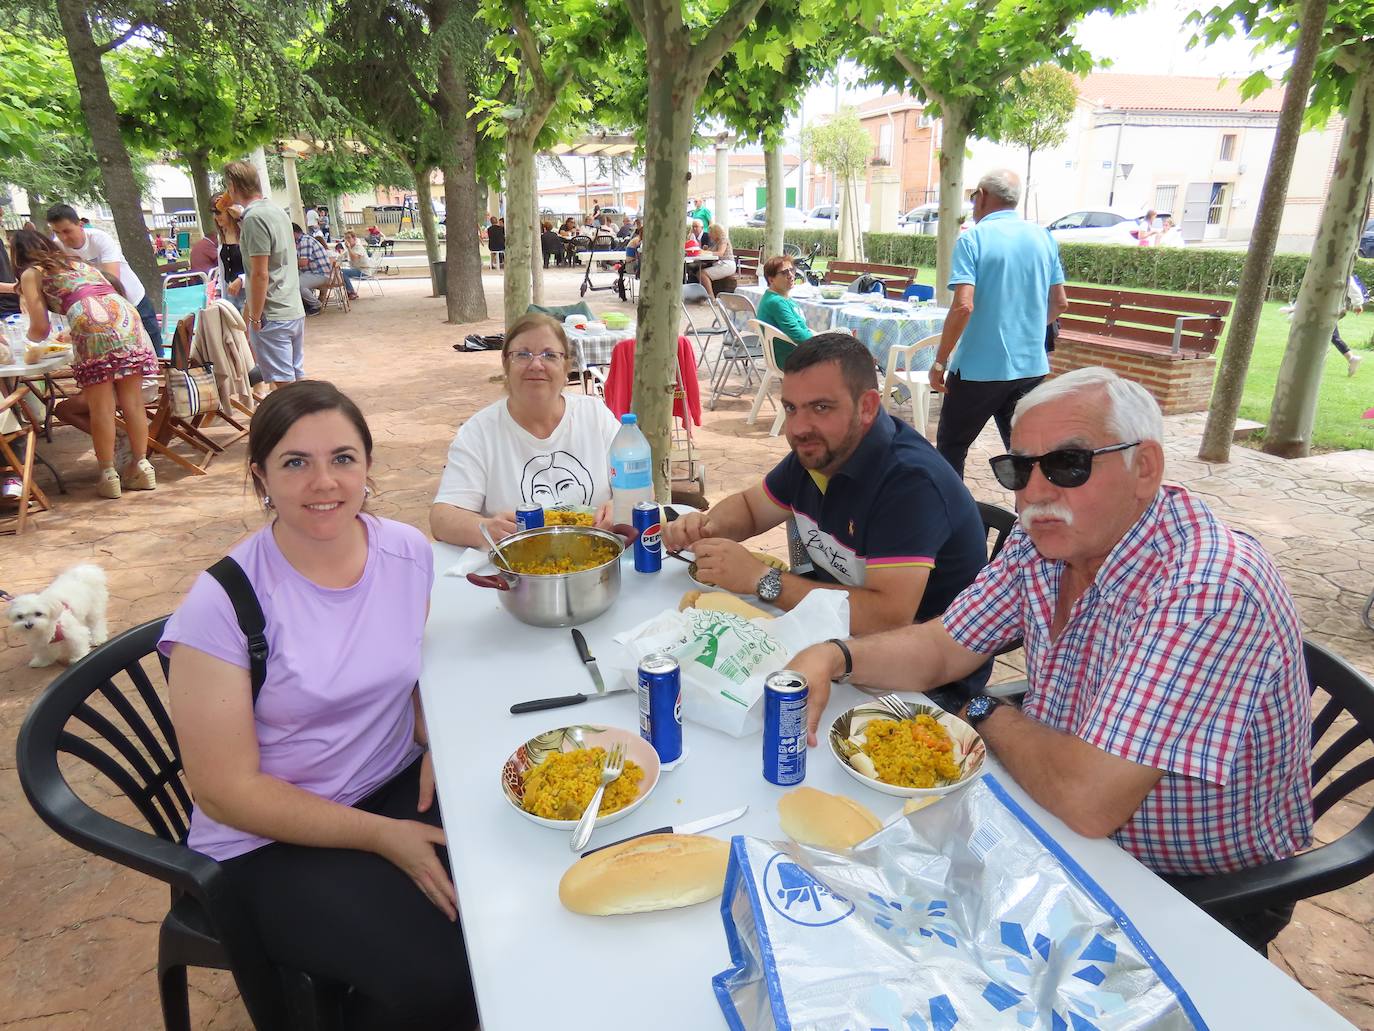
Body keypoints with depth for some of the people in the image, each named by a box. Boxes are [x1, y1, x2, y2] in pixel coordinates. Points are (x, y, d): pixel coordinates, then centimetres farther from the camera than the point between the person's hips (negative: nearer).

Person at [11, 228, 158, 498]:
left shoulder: (31, 274, 17)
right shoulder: (79, 262, 34)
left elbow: (40, 329, 12)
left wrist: (31, 336, 36)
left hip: (93, 324, -5)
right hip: (126, 316, 5)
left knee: (101, 408, -1)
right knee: (132, 401, 7)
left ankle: (109, 476, 2)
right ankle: (141, 466, 8)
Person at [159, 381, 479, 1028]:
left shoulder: (408, 552, -5)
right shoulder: (221, 604, -17)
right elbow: (226, 790, -13)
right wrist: (384, 836, -17)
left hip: (399, 783, 5)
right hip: (270, 840, -4)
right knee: (434, 975, -22)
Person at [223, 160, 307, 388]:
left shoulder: (254, 217, -13)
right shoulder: (278, 211, 13)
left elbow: (260, 274, -17)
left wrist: (255, 318, -12)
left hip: (272, 316, -9)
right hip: (296, 311, 9)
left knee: (282, 384, -4)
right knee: (297, 377, 14)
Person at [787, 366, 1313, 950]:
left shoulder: (1210, 592, -32)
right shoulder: (1046, 541, -7)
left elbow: (1089, 802, -35)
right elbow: (941, 648, 0)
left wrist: (990, 718, -16)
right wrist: (832, 656, -19)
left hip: (1205, 898, -6)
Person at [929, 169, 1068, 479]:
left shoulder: (972, 240, -10)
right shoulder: (1044, 238, 7)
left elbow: (963, 306, -20)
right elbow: (1060, 304, 12)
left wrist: (939, 362, -14)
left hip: (979, 368, -5)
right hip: (1032, 367, 5)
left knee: (951, 448, 11)